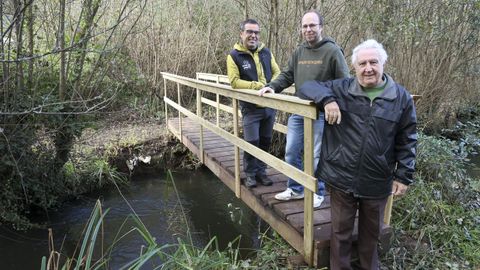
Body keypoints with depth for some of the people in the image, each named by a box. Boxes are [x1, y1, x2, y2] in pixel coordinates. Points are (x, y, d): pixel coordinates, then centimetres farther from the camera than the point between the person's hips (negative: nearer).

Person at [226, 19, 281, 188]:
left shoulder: (266, 52, 8)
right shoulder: (234, 55, -6)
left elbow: (277, 72, 10)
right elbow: (234, 82, -14)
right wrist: (258, 86, -19)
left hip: (269, 105, 5)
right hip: (250, 107, -5)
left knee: (265, 141, 12)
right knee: (252, 142, -3)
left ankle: (261, 171, 27)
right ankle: (250, 174, 16)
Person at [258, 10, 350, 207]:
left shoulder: (332, 50, -7)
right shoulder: (299, 52, 10)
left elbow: (345, 83, -8)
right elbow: (287, 76, 13)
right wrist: (272, 87, -4)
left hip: (321, 113, -6)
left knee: (317, 155, 4)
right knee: (291, 151, 10)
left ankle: (318, 192, 23)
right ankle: (295, 189, 28)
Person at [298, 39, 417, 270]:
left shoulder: (401, 98, -2)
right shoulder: (341, 89, -3)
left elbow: (407, 140, 1)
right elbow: (308, 86, -1)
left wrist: (404, 175, -1)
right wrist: (327, 100, -20)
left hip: (377, 183, 1)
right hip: (342, 178, -1)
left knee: (371, 231, 22)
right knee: (341, 230, 15)